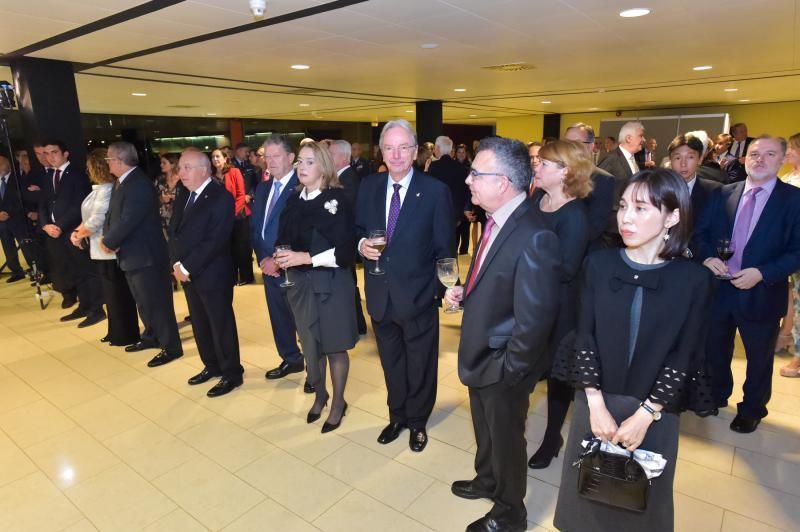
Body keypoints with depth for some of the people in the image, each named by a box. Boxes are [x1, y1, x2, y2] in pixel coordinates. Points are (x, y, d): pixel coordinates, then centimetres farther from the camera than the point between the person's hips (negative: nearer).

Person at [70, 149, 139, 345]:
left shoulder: (106, 189, -20)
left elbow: (96, 221, -21)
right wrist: (77, 232, -1)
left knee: (117, 294, 3)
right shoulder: (100, 188, 10)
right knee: (111, 293, 18)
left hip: (109, 250, -10)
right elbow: (89, 216, 14)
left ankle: (126, 335, 16)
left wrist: (79, 234, -4)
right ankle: (117, 332, 31)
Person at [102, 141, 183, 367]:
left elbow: (128, 221, -25)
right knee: (143, 301, 22)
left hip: (146, 255, -10)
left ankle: (171, 347, 11)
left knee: (157, 302, -1)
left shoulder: (139, 184, -22)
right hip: (132, 254, 10)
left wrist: (109, 242, -12)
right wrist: (106, 237, -7)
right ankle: (152, 336, 38)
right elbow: (112, 214, 11)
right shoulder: (123, 182, 11)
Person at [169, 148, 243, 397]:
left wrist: (187, 267, -17)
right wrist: (177, 264, -2)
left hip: (212, 274, -8)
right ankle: (212, 366, 34)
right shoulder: (184, 193, 10)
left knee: (221, 325, 4)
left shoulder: (221, 197, -16)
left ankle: (232, 374, 18)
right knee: (199, 324, 17)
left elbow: (215, 241, -21)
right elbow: (174, 228, 11)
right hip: (186, 272, 8)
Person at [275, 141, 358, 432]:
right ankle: (319, 395, 39)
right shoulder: (293, 200, 7)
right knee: (310, 346, 16)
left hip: (331, 283, -5)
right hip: (301, 283, 5)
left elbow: (345, 249, -16)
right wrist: (278, 258, -11)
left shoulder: (337, 200, -10)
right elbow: (284, 239, 10)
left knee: (334, 347, 8)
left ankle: (338, 403, 29)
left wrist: (307, 258, -21)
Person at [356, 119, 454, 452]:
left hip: (418, 296, -3)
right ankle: (397, 415, 46)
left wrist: (441, 290, -10)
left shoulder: (435, 191, -11)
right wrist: (362, 245, -12)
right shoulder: (368, 187, 1)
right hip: (380, 294, 4)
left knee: (420, 365, 17)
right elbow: (358, 230, 10)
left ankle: (417, 422, 41)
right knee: (391, 363, 22)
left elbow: (445, 249, -9)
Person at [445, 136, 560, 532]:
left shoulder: (534, 237, -31)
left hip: (502, 367, -8)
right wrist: (464, 292, -4)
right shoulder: (497, 220, -1)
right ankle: (487, 481, 58)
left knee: (506, 439, 17)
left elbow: (534, 319, -28)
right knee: (485, 431, 30)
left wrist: (509, 369, -18)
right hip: (480, 355, 8)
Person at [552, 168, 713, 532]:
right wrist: (596, 405, -12)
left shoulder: (693, 279, -10)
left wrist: (644, 415, -13)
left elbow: (684, 358, -8)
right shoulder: (599, 263, -7)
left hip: (655, 411, -1)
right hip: (596, 401, 1)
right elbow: (585, 336, -7)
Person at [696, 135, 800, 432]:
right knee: (715, 349, 19)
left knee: (759, 357, 15)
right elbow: (701, 232, 3)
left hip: (761, 293, -2)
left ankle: (752, 410, 37)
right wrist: (707, 257, -16)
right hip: (718, 288, 3)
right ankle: (717, 396, 43)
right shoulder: (723, 194, 2)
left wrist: (762, 273, -22)